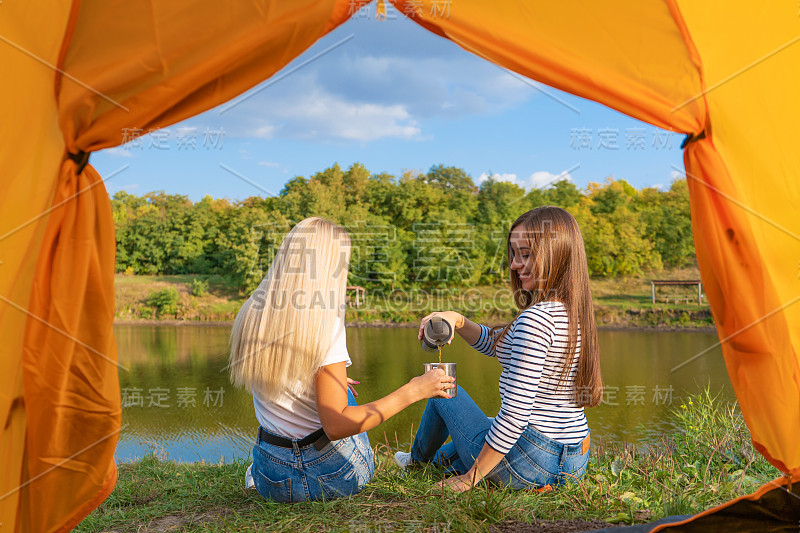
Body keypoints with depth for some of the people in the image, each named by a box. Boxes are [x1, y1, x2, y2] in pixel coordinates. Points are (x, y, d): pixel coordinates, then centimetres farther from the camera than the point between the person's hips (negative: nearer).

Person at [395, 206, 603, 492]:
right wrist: (458, 320, 0)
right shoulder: (574, 315, 4)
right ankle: (440, 457, 62)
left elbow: (515, 412, -27)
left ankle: (419, 458, 46)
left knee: (446, 391, 18)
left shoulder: (536, 318, -24)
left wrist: (470, 478, -16)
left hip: (528, 464, -7)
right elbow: (498, 343, 16)